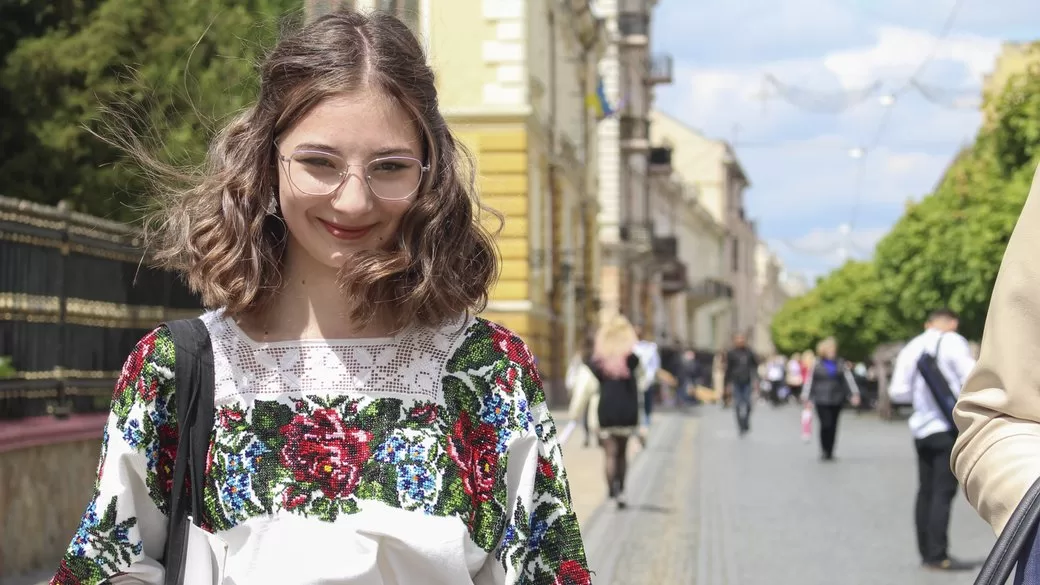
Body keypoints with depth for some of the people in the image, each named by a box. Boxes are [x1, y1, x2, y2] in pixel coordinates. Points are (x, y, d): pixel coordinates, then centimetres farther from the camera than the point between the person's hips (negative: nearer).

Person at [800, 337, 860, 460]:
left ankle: (830, 452, 14)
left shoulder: (840, 364, 7)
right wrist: (807, 398, 3)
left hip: (836, 400, 3)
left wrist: (855, 394, -6)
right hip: (821, 400, -3)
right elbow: (809, 382, 4)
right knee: (826, 424, -13)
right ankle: (824, 450, 3)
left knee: (833, 427, 5)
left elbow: (849, 379, 4)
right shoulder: (817, 365, 0)